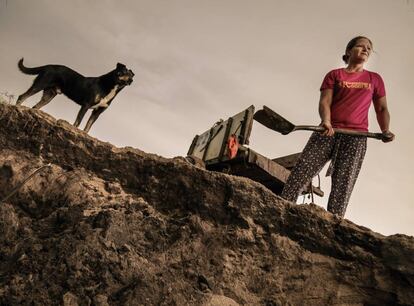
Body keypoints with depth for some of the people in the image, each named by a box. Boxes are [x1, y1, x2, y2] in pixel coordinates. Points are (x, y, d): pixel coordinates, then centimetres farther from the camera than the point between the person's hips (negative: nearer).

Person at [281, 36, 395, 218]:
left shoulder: (375, 79, 20)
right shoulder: (334, 75, 14)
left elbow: (382, 109, 21)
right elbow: (324, 102, 1)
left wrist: (385, 131, 6)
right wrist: (326, 122, -19)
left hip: (356, 136, 1)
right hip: (329, 132, -1)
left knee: (343, 185, -10)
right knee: (301, 172, -14)